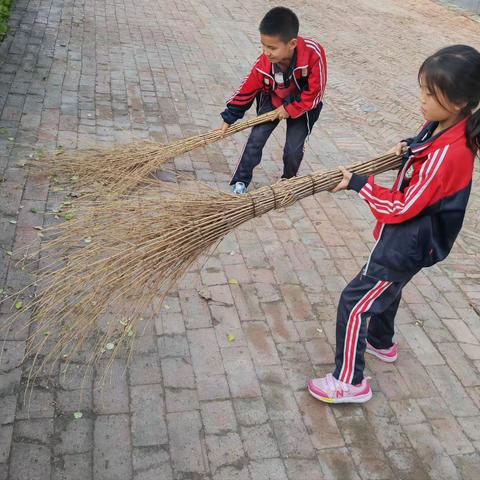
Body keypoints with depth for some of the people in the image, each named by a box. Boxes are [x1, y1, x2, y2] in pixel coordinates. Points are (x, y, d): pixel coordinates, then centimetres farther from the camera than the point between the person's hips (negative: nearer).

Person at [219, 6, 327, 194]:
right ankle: (240, 182, 5)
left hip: (302, 105, -1)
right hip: (273, 101, 2)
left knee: (293, 149, -6)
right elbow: (246, 90, -13)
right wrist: (229, 119, -9)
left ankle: (288, 180, 25)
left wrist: (290, 109, -18)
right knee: (256, 138, -10)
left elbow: (315, 91, -24)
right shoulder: (264, 64, -28)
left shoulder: (314, 53, -35)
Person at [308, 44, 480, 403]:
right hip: (409, 238, 10)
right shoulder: (444, 125, -6)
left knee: (354, 303, -2)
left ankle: (350, 382, 12)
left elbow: (403, 208, -27)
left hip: (407, 245, -10)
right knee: (386, 287, 31)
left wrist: (359, 184, -21)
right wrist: (409, 147, -3)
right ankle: (382, 343, 56)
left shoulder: (445, 156, -33)